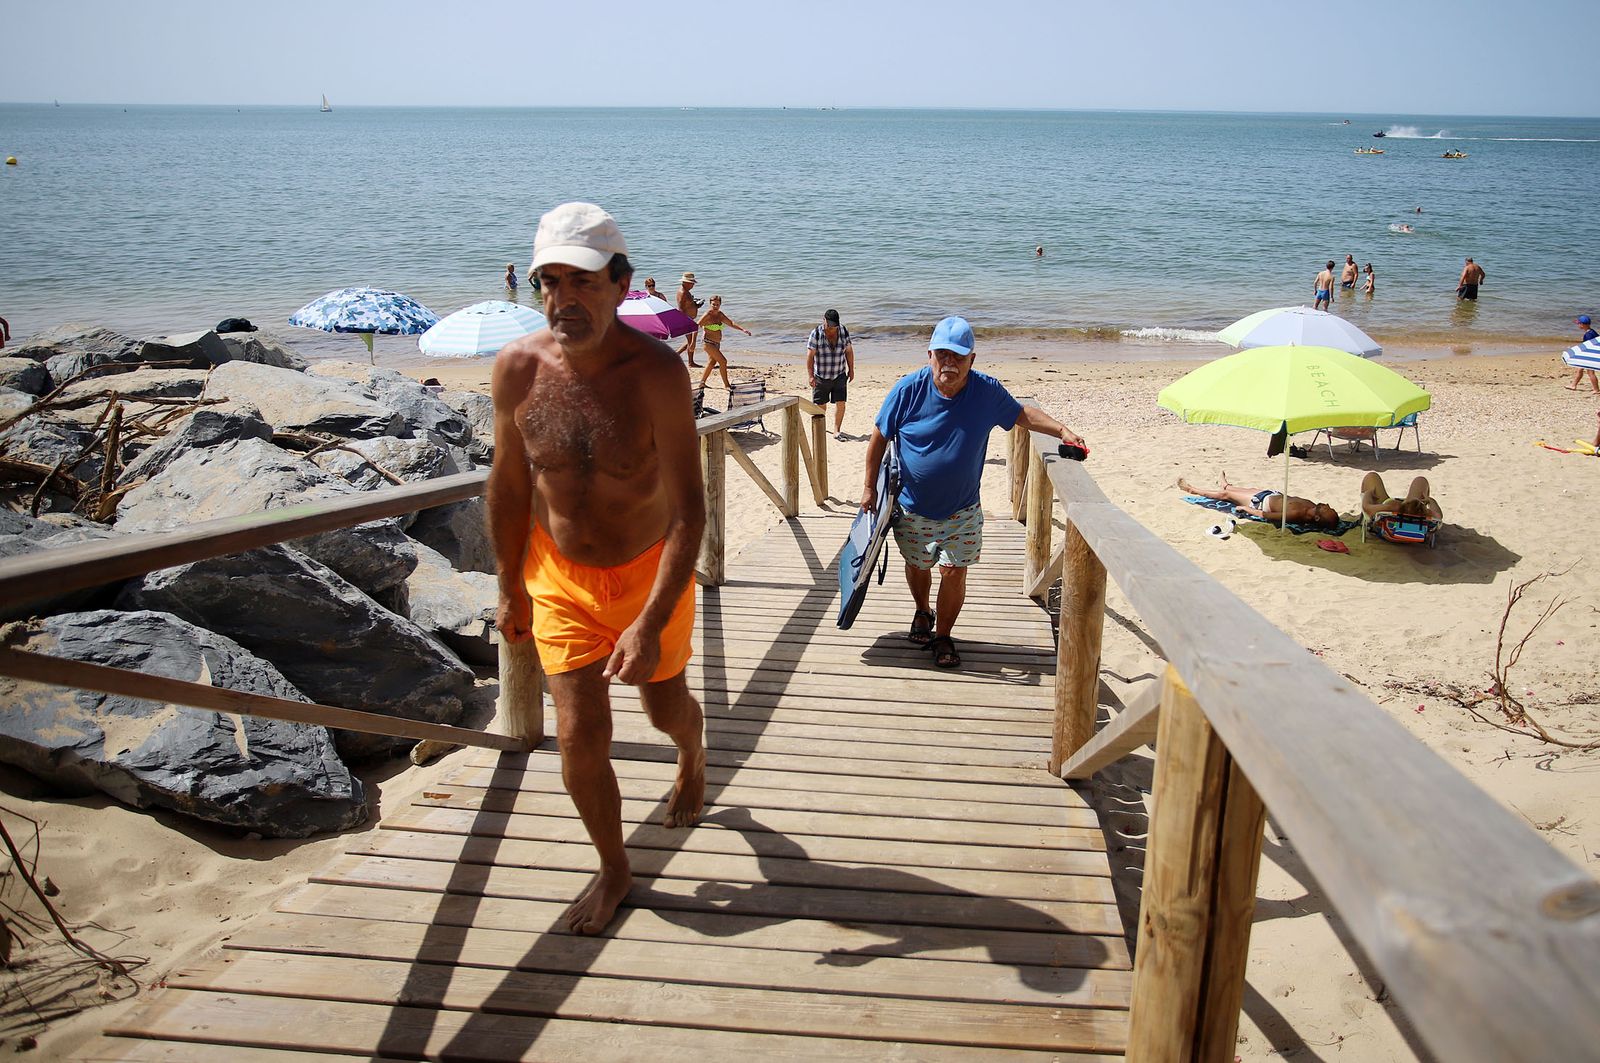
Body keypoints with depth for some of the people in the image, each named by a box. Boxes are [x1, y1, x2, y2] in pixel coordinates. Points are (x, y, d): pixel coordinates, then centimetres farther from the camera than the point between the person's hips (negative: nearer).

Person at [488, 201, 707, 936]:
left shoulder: (656, 372, -27)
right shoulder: (517, 368, -15)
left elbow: (688, 512, -25)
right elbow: (508, 486, 0)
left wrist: (652, 622, -29)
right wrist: (511, 589, 7)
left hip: (648, 571, -2)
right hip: (559, 575, 2)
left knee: (664, 704, 20)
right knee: (580, 734, -1)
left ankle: (693, 762, 59)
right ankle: (613, 869, 26)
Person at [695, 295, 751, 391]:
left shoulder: (720, 315, 7)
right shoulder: (708, 314, -15)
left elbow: (731, 323, 8)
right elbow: (696, 326, -16)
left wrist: (743, 329, -5)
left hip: (717, 344, 9)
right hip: (708, 343, -9)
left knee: (712, 363, 19)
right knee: (723, 361, -11)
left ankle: (702, 382, 31)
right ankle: (726, 384, -1)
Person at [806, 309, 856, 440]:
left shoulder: (844, 332, -3)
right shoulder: (816, 333, -13)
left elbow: (849, 351, 9)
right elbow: (810, 355, -12)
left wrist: (851, 369, 11)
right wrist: (810, 375, -16)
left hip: (839, 375, 2)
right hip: (821, 376, -2)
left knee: (840, 403, -3)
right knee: (820, 404, 7)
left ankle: (837, 430, 6)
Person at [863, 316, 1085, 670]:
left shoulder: (987, 391, -12)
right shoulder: (909, 389, -17)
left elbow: (1023, 414, 5)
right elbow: (879, 438, -6)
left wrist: (1061, 430, -10)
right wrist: (870, 487, -4)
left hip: (962, 511, 0)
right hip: (913, 507, 0)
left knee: (954, 573, -2)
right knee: (917, 566, 19)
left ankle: (943, 636, 20)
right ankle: (922, 612, 50)